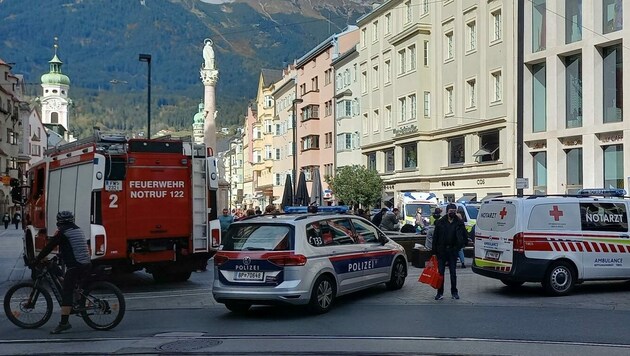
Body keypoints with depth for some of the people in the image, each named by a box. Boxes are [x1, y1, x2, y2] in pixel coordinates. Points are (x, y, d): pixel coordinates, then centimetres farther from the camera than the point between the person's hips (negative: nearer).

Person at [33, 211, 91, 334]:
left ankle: (64, 323, -14)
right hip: (86, 265, 8)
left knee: (66, 293, -8)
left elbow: (49, 247, -1)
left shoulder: (62, 233, -3)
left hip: (74, 267, -8)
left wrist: (37, 259, 9)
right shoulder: (78, 231, 20)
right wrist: (60, 256, 41)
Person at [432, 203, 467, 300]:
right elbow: (435, 237, -1)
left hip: (453, 251, 0)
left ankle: (454, 292, 17)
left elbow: (464, 236, 7)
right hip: (441, 250, 0)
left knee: (453, 272, 7)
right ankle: (440, 293, 8)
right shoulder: (440, 222, -1)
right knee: (440, 272, 2)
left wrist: (459, 246, -8)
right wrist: (434, 251, -5)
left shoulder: (459, 223, 1)